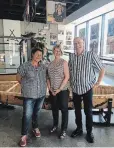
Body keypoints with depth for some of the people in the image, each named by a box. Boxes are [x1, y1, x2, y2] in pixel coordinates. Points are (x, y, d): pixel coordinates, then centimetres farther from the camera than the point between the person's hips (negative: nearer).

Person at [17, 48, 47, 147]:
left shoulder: (43, 67, 1)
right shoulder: (25, 66, -10)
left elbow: (46, 78, 15)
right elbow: (18, 78, 2)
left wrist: (43, 87, 7)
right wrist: (26, 86, 6)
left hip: (41, 94, 4)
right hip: (29, 95, -4)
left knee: (37, 112, 20)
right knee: (27, 115, 1)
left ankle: (35, 128, 41)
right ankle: (24, 135, 19)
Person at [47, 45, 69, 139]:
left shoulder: (64, 62, -7)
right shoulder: (50, 64, 7)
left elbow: (67, 77, -13)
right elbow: (48, 77, 9)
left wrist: (59, 89, -15)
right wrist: (50, 88, -3)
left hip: (63, 90, -5)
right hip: (52, 91, 5)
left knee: (64, 109, 4)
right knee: (54, 108, 17)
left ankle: (64, 129, 19)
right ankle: (55, 125, 37)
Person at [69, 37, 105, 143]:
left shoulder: (91, 55, -11)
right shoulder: (71, 56, -1)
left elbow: (102, 69, -4)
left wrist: (98, 83, -7)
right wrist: (71, 82, 6)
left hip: (87, 88, -3)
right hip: (75, 89, 4)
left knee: (88, 111, 7)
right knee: (77, 110, 16)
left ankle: (89, 132, 26)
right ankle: (79, 129, 35)